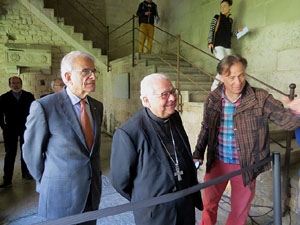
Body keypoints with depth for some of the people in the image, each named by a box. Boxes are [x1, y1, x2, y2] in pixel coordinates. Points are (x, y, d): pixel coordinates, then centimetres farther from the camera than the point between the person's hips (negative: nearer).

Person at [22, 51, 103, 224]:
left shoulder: (97, 106, 2)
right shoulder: (43, 107, -17)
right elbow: (31, 150, -6)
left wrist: (96, 174, 15)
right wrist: (45, 182, 4)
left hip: (93, 190, 5)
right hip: (62, 193, -5)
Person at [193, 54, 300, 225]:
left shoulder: (260, 98, -14)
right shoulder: (213, 99, -6)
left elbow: (286, 119, -17)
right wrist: (198, 154, -2)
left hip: (245, 166, -2)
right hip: (217, 163, 2)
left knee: (240, 210, 18)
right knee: (209, 202, 22)